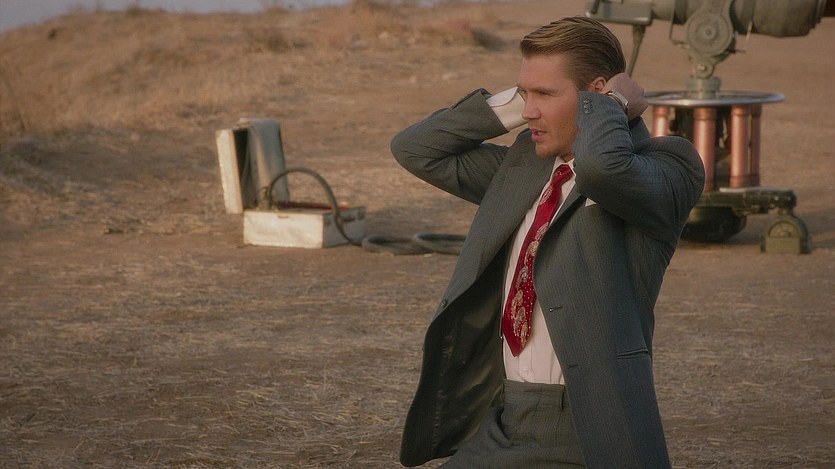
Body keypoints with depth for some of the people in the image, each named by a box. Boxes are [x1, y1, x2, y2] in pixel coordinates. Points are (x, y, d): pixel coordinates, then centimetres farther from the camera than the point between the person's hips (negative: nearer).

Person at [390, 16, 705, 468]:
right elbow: (414, 150, 14)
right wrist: (509, 104, 5)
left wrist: (612, 105, -12)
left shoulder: (666, 168, -10)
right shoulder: (525, 162, 12)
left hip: (585, 432, -7)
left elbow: (600, 164, -32)